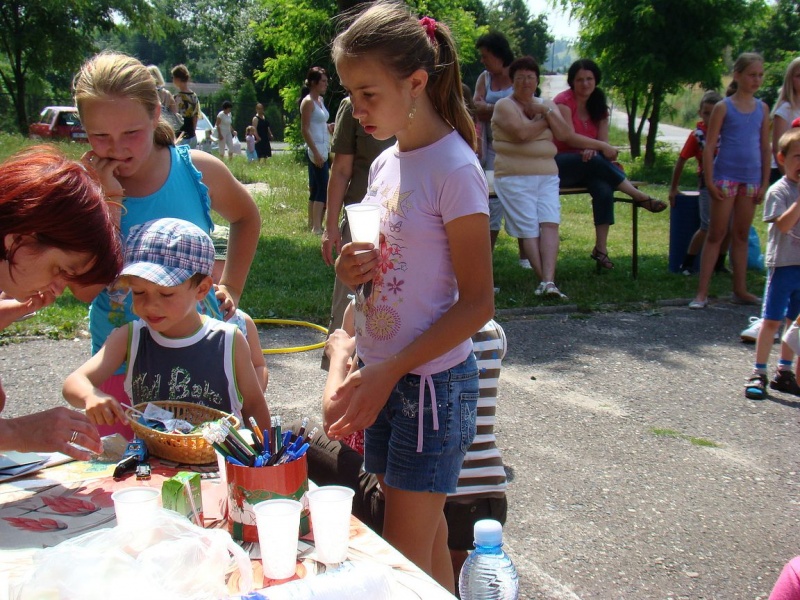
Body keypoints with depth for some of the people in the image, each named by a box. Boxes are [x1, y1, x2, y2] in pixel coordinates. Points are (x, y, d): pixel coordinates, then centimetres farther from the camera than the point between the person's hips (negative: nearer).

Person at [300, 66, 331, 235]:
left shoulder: (320, 99, 14)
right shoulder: (308, 102, -12)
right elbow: (304, 129, -17)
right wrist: (316, 152, -21)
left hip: (323, 149, 9)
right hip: (316, 150, -9)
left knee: (315, 188, 13)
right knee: (323, 189, -12)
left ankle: (312, 224, 19)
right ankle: (317, 227, -13)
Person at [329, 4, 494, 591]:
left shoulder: (453, 168, -15)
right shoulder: (385, 163, 8)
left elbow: (478, 302, -16)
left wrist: (388, 372, -19)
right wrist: (354, 272, -4)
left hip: (432, 382, -7)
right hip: (384, 378, 7)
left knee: (405, 560, 0)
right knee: (427, 541, 16)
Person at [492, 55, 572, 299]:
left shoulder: (547, 105, 20)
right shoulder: (504, 105, 2)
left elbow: (565, 134, 7)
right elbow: (522, 132, -15)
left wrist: (547, 112, -4)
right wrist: (545, 121, 1)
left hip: (547, 174, 4)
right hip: (515, 176, -4)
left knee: (550, 223, -15)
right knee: (529, 229, -13)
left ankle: (548, 281, -25)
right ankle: (546, 280, -13)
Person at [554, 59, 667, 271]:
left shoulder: (598, 106, 11)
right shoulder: (563, 101, -7)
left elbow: (603, 141, 3)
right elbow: (569, 136, -19)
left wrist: (592, 149, -20)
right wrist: (600, 147, -25)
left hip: (586, 166, 5)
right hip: (559, 166, -5)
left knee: (604, 189, -28)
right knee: (596, 161, -34)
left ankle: (601, 248, -27)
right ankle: (639, 196, -28)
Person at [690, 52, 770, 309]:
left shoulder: (762, 109, 9)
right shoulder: (723, 107, -4)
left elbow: (765, 148, 11)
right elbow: (709, 147, -6)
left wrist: (765, 183, 6)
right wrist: (710, 182, -12)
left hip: (752, 179, 4)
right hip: (726, 177, -4)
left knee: (741, 236, 11)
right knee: (716, 235, -3)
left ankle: (740, 290, 19)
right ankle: (702, 292, -1)